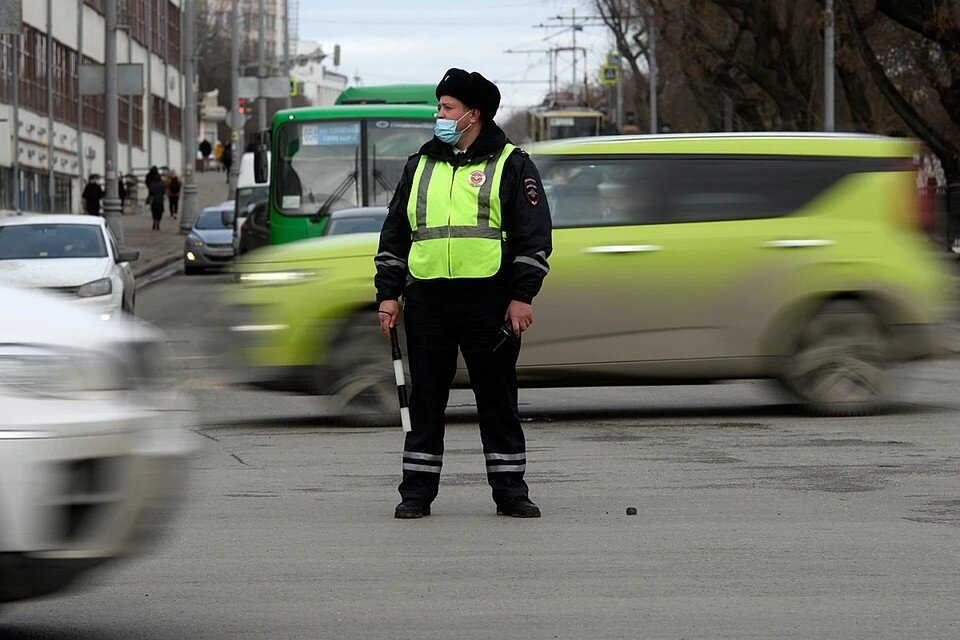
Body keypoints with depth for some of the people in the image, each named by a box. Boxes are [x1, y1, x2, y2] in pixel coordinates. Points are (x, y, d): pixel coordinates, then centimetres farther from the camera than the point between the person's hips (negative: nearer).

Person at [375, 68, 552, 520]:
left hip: (489, 301, -3)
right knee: (425, 398, 4)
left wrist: (521, 297, -8)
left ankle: (509, 490, 8)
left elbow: (534, 235, -1)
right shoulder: (420, 166, 15)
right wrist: (388, 293, 10)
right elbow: (394, 233, 18)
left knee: (497, 398, 2)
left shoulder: (511, 165, 3)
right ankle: (418, 491, 10)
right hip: (427, 300, 3)